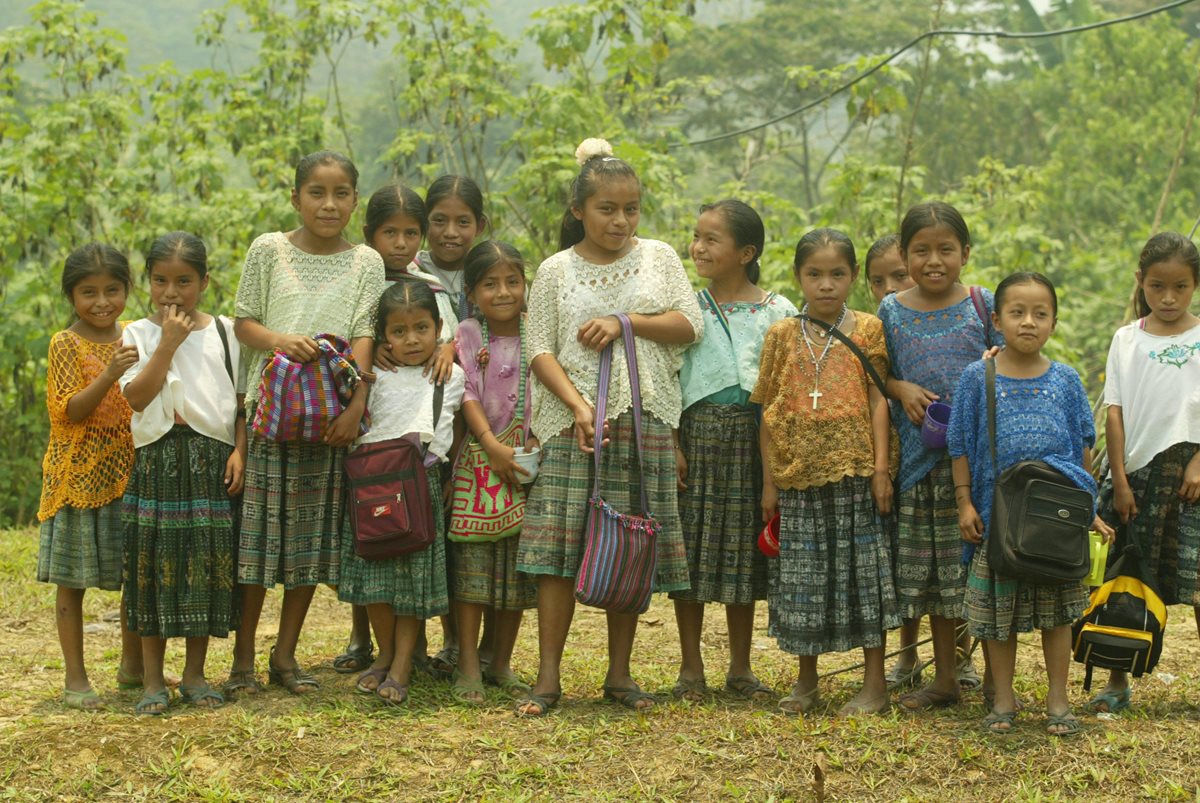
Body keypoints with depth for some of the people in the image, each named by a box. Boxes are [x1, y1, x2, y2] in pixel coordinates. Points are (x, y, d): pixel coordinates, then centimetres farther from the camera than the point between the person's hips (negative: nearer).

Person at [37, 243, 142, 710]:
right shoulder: (66, 344, -7)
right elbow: (69, 411, -16)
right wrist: (110, 374, -28)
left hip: (130, 474, 5)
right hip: (79, 475, -5)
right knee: (73, 580, 1)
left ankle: (133, 665, 27)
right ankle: (75, 678, 9)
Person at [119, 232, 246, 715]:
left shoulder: (224, 332, 8)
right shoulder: (139, 335, 3)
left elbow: (242, 401, 9)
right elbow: (135, 396, -11)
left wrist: (239, 451, -3)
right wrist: (168, 345, -14)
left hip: (212, 460, 1)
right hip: (158, 459, -1)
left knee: (208, 565, 3)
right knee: (156, 563, -1)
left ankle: (195, 675, 15)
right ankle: (153, 680, 9)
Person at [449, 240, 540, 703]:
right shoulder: (468, 334, 0)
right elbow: (467, 394, -7)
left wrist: (536, 442, -11)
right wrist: (492, 444, -20)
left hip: (525, 459, 2)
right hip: (478, 458, -2)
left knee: (517, 569, 6)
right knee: (472, 564, -5)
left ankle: (501, 664, 18)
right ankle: (468, 666, 1)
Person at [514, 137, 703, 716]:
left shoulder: (658, 257, 10)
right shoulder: (557, 270, 6)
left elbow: (690, 325, 3)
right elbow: (540, 350, 1)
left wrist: (624, 321, -9)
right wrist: (577, 406, -13)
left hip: (643, 420, 2)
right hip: (571, 422, -1)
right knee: (558, 547, -8)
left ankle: (619, 673, 13)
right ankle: (548, 677, -3)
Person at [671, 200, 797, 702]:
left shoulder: (779, 312, 3)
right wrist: (671, 443, -7)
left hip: (753, 435, 0)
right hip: (697, 431, 0)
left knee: (745, 550, 7)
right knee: (692, 547, 1)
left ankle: (740, 667, 19)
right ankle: (691, 667, 12)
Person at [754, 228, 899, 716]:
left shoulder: (867, 330, 2)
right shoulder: (782, 335, 5)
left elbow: (878, 400, 1)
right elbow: (769, 412, 7)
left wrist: (880, 467, -7)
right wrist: (769, 481, 4)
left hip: (854, 474, -2)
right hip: (798, 475, 2)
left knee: (862, 569, 2)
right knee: (803, 577, 7)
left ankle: (874, 683, 10)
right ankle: (805, 683, 20)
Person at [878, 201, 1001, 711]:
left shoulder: (983, 306, 1)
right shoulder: (892, 311, 6)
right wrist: (901, 389, -8)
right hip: (919, 454, 2)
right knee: (929, 569, 8)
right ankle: (945, 678, 20)